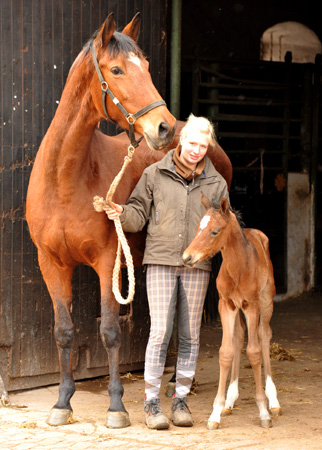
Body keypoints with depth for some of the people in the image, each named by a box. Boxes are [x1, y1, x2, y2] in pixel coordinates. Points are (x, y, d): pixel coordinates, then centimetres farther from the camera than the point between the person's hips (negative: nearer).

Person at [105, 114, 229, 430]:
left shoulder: (215, 183, 7)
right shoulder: (155, 175, 2)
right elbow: (139, 215, 4)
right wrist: (123, 214, -16)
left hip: (197, 264, 2)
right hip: (161, 261, -2)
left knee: (190, 334, 7)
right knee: (160, 331, -6)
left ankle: (181, 399, 18)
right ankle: (151, 401, 3)